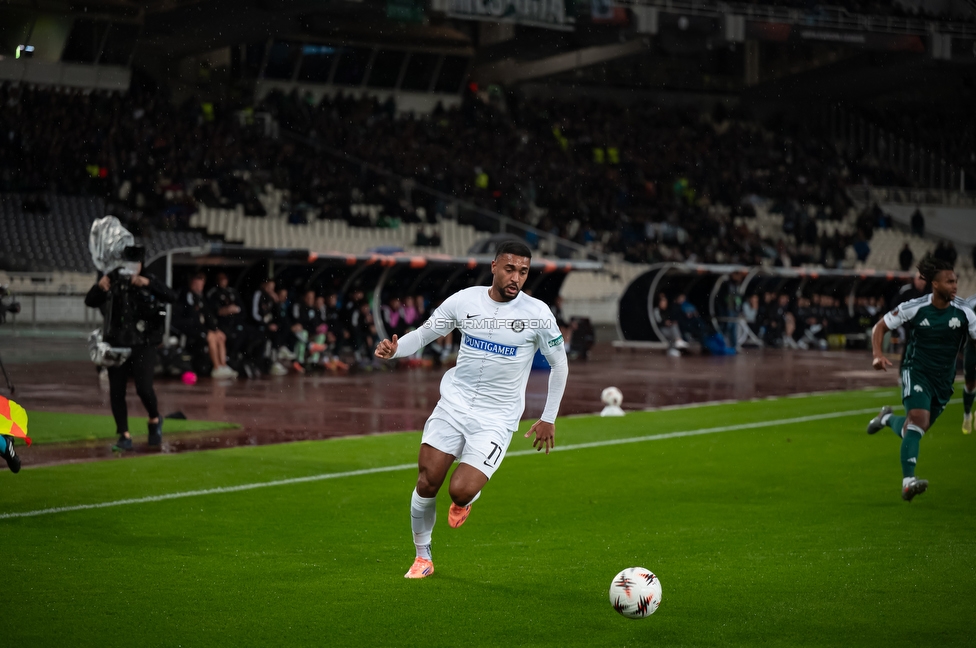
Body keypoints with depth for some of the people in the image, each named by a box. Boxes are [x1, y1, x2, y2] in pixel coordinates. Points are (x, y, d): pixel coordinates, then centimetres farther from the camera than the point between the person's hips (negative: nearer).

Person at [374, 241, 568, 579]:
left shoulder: (537, 314, -8)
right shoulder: (464, 300, -2)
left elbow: (559, 364, 4)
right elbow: (423, 334, 8)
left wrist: (549, 419, 5)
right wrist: (393, 349, -13)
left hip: (496, 419, -2)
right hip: (454, 403, 2)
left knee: (460, 491, -19)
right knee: (426, 483, -5)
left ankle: (467, 498, 21)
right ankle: (423, 558, 17)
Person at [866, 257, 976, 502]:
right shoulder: (915, 308, -11)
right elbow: (880, 326, 0)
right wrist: (878, 355, -17)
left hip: (943, 380, 4)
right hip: (917, 371, -4)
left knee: (915, 428, 12)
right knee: (919, 419, -26)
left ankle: (887, 418, 47)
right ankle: (908, 481, -30)